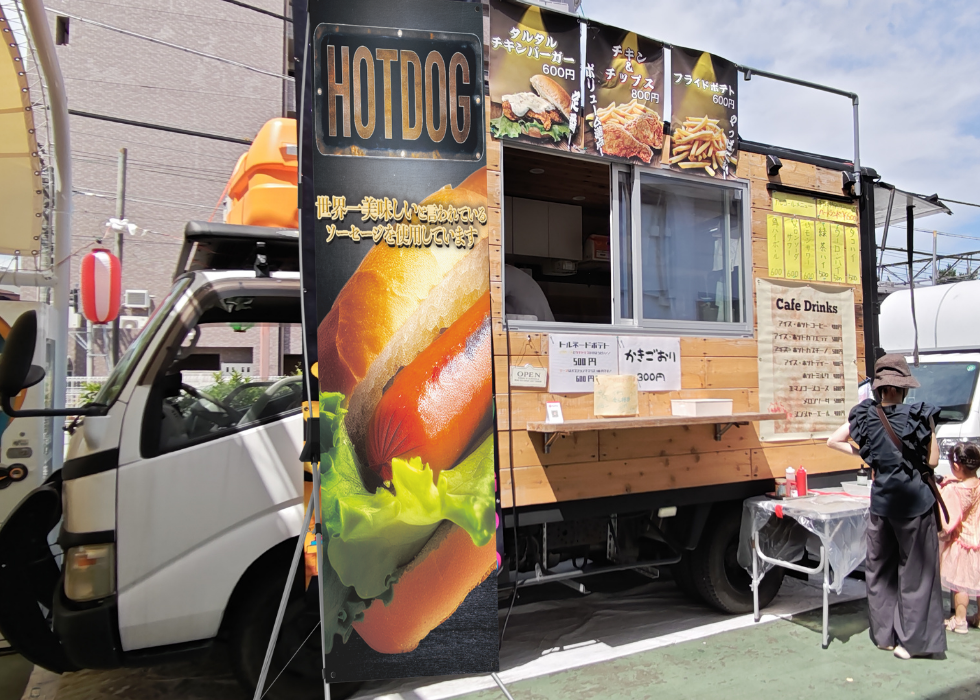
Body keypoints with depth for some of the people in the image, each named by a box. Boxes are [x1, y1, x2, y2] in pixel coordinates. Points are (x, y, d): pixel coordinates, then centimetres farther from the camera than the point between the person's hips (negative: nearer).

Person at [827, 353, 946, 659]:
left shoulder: (865, 414, -3)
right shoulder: (920, 416, -12)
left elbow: (833, 441, 3)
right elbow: (932, 460, -8)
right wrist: (929, 429, 7)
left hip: (881, 502, 3)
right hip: (915, 500, -2)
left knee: (879, 569, 16)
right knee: (915, 571, 8)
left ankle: (885, 634, 24)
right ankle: (911, 640, 13)